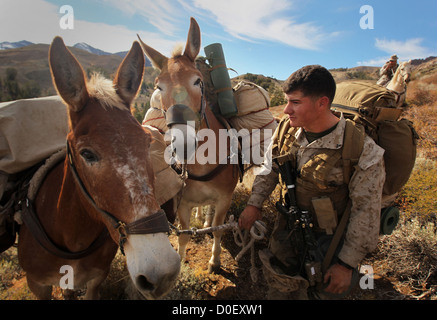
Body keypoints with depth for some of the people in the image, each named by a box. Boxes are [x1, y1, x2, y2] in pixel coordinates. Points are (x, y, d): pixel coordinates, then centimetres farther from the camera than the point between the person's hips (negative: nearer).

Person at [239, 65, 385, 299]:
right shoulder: (286, 128, -12)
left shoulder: (363, 153, -27)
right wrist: (254, 204, -1)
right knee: (279, 288, 22)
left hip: (327, 239, -4)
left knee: (325, 290, 18)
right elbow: (269, 168, 5)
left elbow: (365, 213, -19)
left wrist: (347, 264, -13)